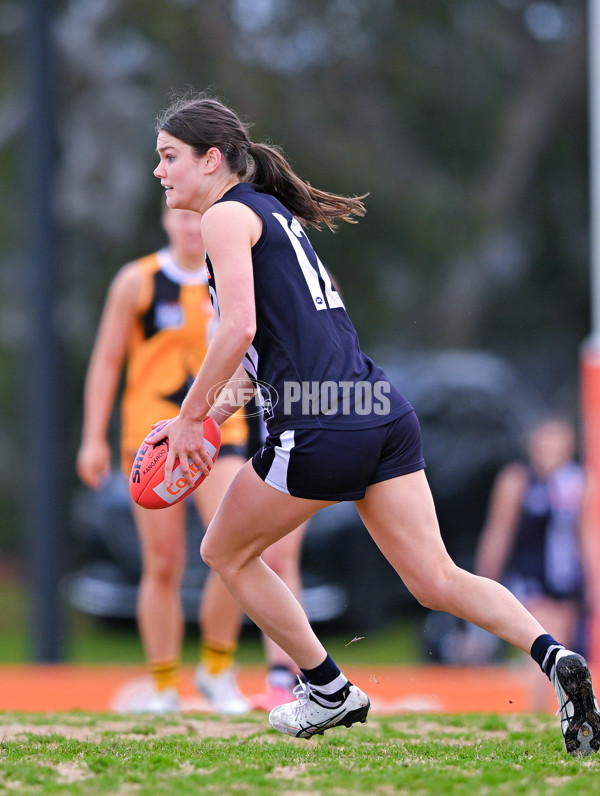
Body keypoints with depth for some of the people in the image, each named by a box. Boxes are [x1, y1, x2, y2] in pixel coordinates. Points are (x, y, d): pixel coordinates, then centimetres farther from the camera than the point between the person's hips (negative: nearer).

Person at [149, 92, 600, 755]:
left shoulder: (226, 215, -4)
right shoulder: (272, 210, 23)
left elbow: (238, 330, -17)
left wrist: (190, 418, -7)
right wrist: (214, 412, 18)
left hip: (321, 428, -8)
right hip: (386, 412, 8)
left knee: (225, 552, 15)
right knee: (437, 580, 4)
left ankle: (330, 693, 19)